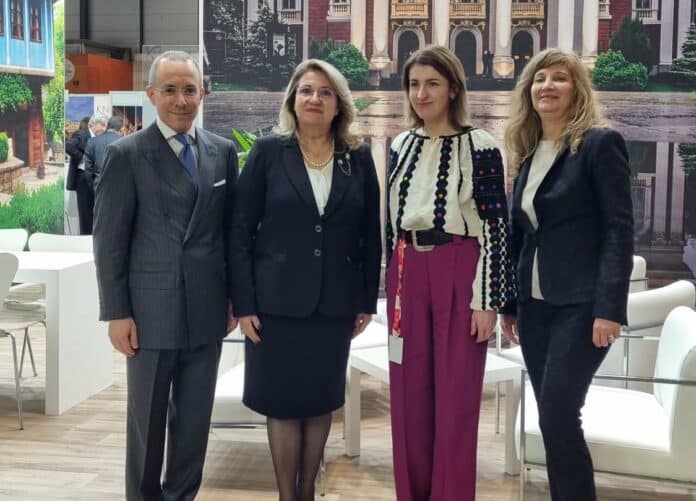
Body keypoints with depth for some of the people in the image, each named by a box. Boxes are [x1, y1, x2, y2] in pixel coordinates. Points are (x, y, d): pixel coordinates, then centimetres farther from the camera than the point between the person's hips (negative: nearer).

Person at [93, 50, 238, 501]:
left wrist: (233, 296, 9)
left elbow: (231, 229, 10)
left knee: (194, 418, 12)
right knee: (147, 419, 11)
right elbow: (109, 240, -5)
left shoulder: (223, 151, 6)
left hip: (206, 311, 3)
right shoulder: (127, 154, -4)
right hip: (151, 311, -3)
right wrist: (117, 313, -9)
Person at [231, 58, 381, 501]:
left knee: (322, 403, 11)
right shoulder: (268, 152, -2)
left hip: (336, 302, 2)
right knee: (284, 404, 5)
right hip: (278, 300, -2)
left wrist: (368, 300, 4)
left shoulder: (359, 158, 4)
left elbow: (371, 235, 7)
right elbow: (241, 231, -4)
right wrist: (244, 303, -8)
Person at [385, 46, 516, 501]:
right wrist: (392, 286, 14)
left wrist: (487, 300, -11)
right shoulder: (401, 146, 10)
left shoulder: (481, 146, -6)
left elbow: (495, 226, -8)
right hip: (409, 275, 5)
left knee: (455, 399, 2)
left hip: (459, 276, -5)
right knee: (409, 398, 10)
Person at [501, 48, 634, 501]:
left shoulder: (600, 142, -7)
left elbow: (620, 230, -12)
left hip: (581, 303, -6)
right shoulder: (527, 152, 12)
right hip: (535, 304, 7)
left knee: (558, 416, -10)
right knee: (552, 418, 10)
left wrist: (610, 308, -19)